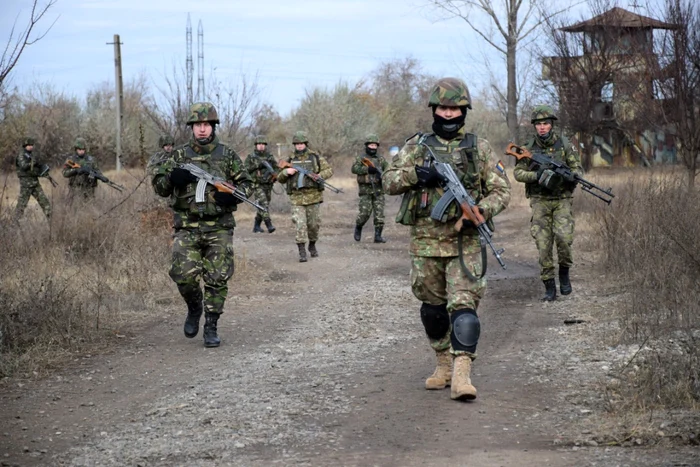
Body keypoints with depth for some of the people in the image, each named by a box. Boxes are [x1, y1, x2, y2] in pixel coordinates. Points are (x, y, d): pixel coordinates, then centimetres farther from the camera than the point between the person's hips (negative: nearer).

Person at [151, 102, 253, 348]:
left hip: (219, 228, 0)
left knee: (217, 279, -3)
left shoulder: (228, 156, 7)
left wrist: (233, 195, -12)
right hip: (187, 228, 0)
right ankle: (194, 308, 18)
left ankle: (211, 327, 10)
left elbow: (246, 183, 10)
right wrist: (173, 178, -12)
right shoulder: (179, 156, 9)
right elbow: (159, 186, 10)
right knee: (183, 274, -12)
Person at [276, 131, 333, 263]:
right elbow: (280, 179, 13)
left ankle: (312, 245, 31)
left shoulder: (315, 157, 3)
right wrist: (286, 172, -9)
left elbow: (329, 170, 5)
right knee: (300, 224, -9)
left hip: (313, 196, 0)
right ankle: (302, 252, -9)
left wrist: (320, 175, -15)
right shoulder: (290, 160, 8)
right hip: (297, 197, 0)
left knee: (314, 224, 8)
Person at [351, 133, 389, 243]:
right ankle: (358, 228, 20)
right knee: (365, 212, -7)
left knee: (379, 213, -4)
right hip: (366, 190, -3)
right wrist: (368, 169, -23)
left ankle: (378, 235, 0)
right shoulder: (361, 158, 3)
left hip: (378, 189, 3)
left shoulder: (381, 159, 13)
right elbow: (354, 168, -12)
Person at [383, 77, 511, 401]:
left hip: (464, 241, -2)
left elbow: (501, 190, 5)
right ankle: (444, 363, 28)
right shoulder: (416, 146, 8)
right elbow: (388, 182, 3)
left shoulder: (478, 147, 5)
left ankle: (462, 374, -20)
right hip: (426, 241, 2)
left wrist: (481, 210, -15)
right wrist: (414, 174, -16)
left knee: (463, 304, -14)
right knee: (433, 307, 12)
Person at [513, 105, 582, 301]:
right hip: (540, 201, 1)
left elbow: (578, 168, 3)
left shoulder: (564, 144, 0)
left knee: (564, 237, -18)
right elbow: (518, 173, 2)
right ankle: (549, 287, 2)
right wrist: (537, 176, -16)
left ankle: (564, 272, 8)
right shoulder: (529, 147, 3)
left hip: (562, 199, -1)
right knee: (543, 243, -4)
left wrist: (572, 175, -20)